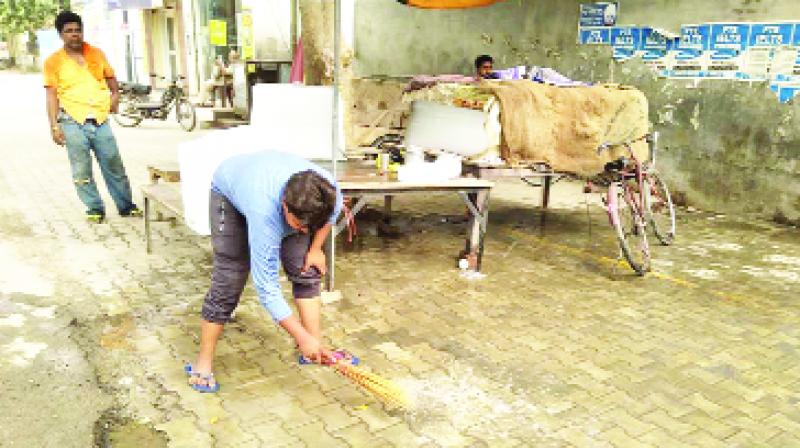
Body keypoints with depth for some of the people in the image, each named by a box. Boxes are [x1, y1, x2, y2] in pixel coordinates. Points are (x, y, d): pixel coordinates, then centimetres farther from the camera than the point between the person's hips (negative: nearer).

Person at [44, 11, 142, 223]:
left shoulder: (96, 54, 11)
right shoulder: (54, 61, 3)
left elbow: (110, 77, 23)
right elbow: (52, 95, 0)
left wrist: (115, 94, 4)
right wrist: (54, 126, -7)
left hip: (100, 120, 2)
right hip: (73, 122, -2)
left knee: (114, 166, 6)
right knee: (82, 171, 1)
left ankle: (126, 206, 16)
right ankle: (95, 208, 13)